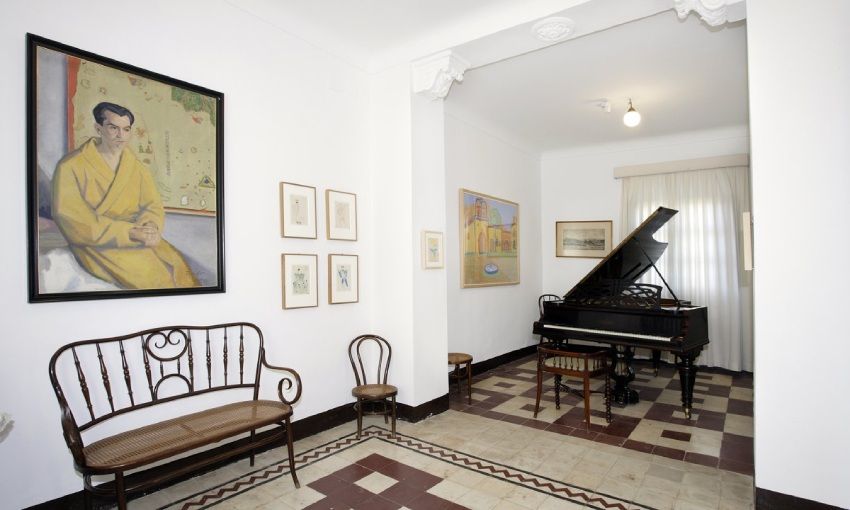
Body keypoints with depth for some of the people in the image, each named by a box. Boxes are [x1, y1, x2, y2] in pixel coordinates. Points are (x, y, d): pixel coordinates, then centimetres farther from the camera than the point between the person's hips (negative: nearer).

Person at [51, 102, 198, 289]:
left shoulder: (137, 167, 8)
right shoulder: (71, 167, -7)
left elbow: (153, 205, 5)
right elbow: (72, 218, -13)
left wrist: (151, 227, -19)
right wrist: (128, 232, -22)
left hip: (136, 236, 4)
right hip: (97, 243, -4)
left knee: (176, 263, -17)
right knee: (148, 271, -25)